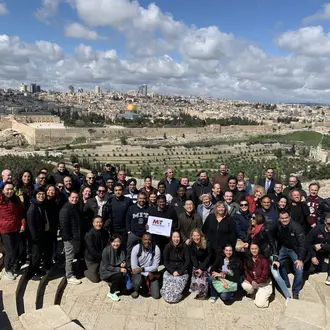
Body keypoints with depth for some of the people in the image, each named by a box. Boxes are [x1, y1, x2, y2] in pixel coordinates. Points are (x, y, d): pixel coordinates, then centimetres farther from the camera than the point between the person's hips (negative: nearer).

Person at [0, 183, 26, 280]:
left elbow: (21, 213, 10)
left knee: (15, 250, 15)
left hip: (16, 229, 5)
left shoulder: (16, 200, 4)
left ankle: (12, 268, 34)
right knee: (10, 251, 0)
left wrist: (23, 224, -1)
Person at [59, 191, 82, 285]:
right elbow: (63, 224, -22)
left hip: (76, 237, 9)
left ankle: (70, 273, 35)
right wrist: (67, 237, -22)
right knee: (69, 257, -1)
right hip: (69, 238, -9)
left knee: (75, 254, 19)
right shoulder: (65, 209, -16)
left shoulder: (76, 208, 13)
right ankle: (70, 277, 8)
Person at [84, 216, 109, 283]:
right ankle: (86, 272, 26)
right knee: (95, 279, -4)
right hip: (91, 259, -4)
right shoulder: (89, 235, -19)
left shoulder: (105, 233, -4)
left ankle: (97, 270, 32)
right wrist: (101, 256, -17)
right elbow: (91, 250, -20)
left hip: (103, 258, 5)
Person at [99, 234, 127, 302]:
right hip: (106, 272, -5)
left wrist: (123, 263, -18)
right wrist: (119, 269, -25)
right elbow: (107, 266, -20)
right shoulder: (106, 251, -21)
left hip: (117, 270, 5)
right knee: (119, 276, -30)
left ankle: (112, 284, 13)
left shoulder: (121, 250, -6)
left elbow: (123, 260, 6)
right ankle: (111, 293, -5)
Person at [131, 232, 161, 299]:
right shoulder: (136, 248, -19)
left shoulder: (156, 249, -18)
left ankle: (146, 285, 25)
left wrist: (142, 269, -27)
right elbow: (134, 267, -17)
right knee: (137, 281, -35)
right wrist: (147, 274, -24)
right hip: (139, 272, -1)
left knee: (156, 295, -8)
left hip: (151, 273, 1)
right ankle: (136, 290, 4)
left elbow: (155, 267, -14)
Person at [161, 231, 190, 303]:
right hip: (170, 270, 1)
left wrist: (180, 272, -12)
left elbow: (187, 261, -2)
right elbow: (165, 262, 0)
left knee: (179, 281, -27)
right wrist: (172, 271, -13)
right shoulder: (167, 247, 0)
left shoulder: (185, 247, -2)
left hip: (182, 271, -1)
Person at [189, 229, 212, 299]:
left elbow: (209, 257, -16)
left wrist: (202, 268, -19)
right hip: (197, 264, 3)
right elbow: (193, 257, -5)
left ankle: (202, 294, 1)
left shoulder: (207, 244, -22)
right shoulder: (191, 245, -10)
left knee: (204, 277, -20)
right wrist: (197, 268, -17)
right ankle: (196, 293, 6)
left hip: (206, 264, -3)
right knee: (195, 276, -15)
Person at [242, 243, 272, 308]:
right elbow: (246, 273, -4)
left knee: (260, 304, -19)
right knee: (244, 285, -28)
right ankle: (254, 294, 7)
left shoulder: (264, 260, -17)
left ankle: (264, 296, 18)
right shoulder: (247, 260, -5)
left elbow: (264, 276, -16)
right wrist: (251, 281, -21)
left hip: (264, 284, -4)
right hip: (253, 282, 4)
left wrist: (256, 282, -20)